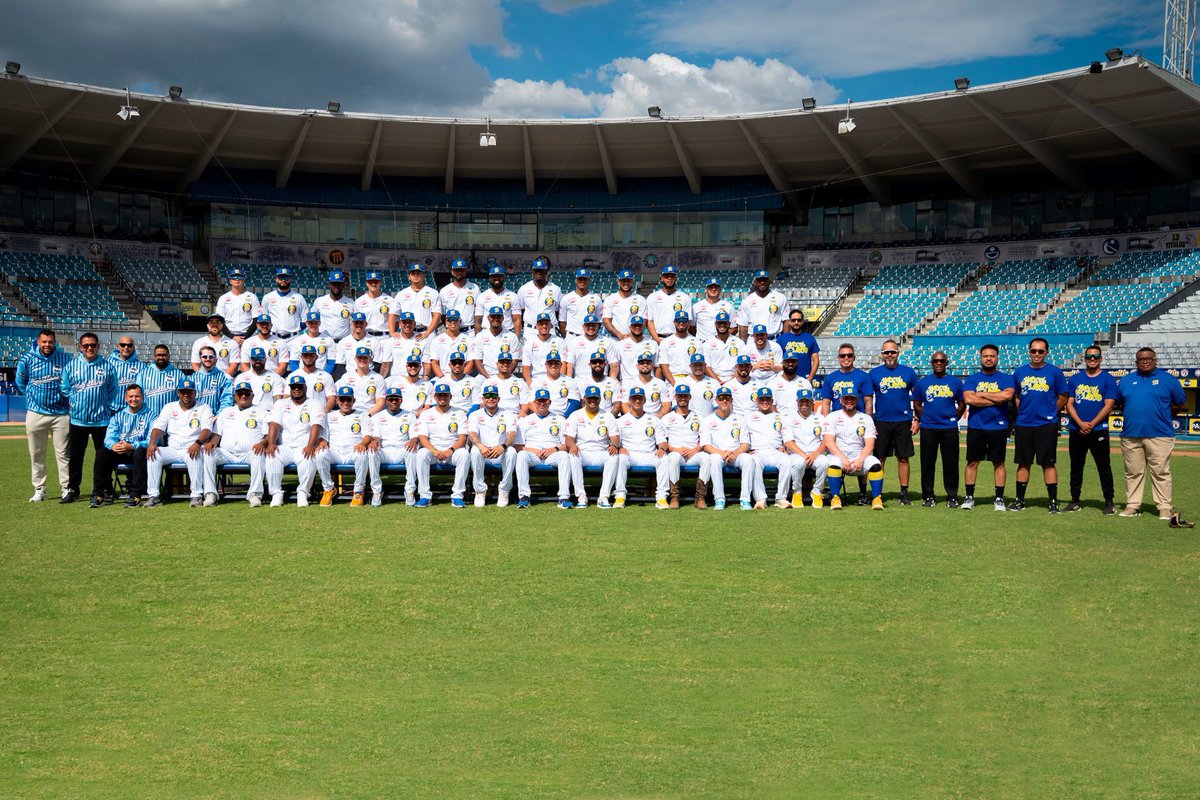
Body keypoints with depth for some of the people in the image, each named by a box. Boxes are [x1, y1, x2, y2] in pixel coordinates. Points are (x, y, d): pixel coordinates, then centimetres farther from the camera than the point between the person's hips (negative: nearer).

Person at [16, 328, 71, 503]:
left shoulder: (65, 358, -1)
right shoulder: (27, 359, 0)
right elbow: (20, 382, 15)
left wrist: (67, 397, 1)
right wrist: (32, 397, 12)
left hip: (61, 412, -1)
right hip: (36, 413, 1)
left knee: (64, 453, 0)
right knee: (36, 454, 6)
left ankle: (67, 488, 5)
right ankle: (39, 490, 14)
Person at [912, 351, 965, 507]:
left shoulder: (956, 382, 6)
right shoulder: (922, 382, 8)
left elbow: (962, 405, 11)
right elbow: (917, 405, 13)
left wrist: (953, 419, 7)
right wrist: (924, 419, 8)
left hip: (950, 429, -1)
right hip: (928, 428, 1)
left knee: (951, 463, 1)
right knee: (927, 463, 3)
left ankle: (952, 496, 9)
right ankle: (928, 496, 12)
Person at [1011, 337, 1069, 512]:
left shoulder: (1054, 372, 0)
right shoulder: (1020, 372, 8)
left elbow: (1063, 398, 6)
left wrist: (1049, 412, 6)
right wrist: (1024, 412, 10)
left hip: (1047, 425, -3)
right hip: (1023, 425, 3)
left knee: (1049, 464, -2)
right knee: (1023, 463, 8)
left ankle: (1053, 502, 4)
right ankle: (1020, 501, 14)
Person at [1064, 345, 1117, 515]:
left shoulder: (1108, 379, 2)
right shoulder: (1074, 379, 11)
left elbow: (1109, 405, -5)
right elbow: (1069, 403, 5)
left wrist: (1091, 424, -13)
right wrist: (1080, 423, -10)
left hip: (1099, 431, -3)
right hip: (1076, 430, 3)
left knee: (1104, 467, -2)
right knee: (1076, 467, 9)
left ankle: (1109, 501, 4)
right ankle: (1075, 501, 17)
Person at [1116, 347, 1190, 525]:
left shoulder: (1169, 380, 3)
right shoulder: (1126, 381, 11)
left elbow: (1179, 404, 11)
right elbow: (1120, 402, 23)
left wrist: (1162, 417, 11)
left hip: (1159, 436, -3)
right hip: (1131, 436, 3)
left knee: (1161, 473, -2)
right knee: (1133, 473, 7)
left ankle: (1164, 508, 2)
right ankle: (1132, 505, 13)